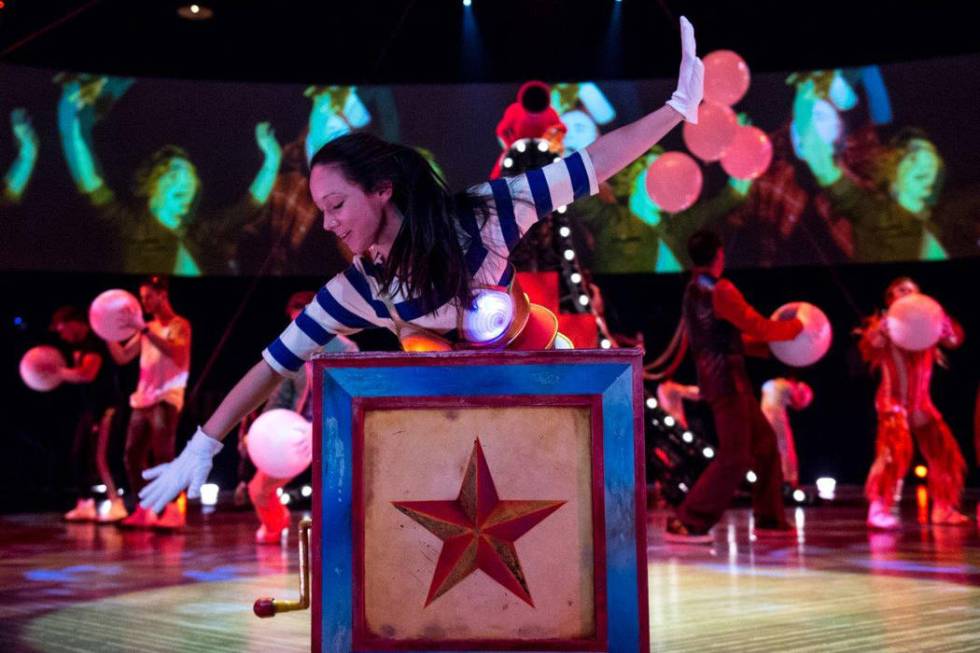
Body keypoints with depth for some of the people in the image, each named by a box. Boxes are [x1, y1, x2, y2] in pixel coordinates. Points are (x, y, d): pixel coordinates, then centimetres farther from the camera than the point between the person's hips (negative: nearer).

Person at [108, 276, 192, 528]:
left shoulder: (179, 325, 0)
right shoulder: (147, 329, 19)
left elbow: (173, 351, -21)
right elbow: (122, 357, 14)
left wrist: (144, 330, -28)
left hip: (166, 399, -7)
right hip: (142, 399, 7)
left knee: (162, 456, -14)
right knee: (132, 456, 3)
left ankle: (171, 511, -13)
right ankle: (145, 510, 11)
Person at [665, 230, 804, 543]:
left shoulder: (693, 292, 15)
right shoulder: (719, 290, -15)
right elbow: (758, 326, -13)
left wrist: (769, 344, 22)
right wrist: (794, 326, 4)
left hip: (724, 381, 9)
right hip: (727, 382, -9)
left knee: (765, 444, 16)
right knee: (734, 458, -8)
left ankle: (769, 518, 22)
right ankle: (686, 523, -7)